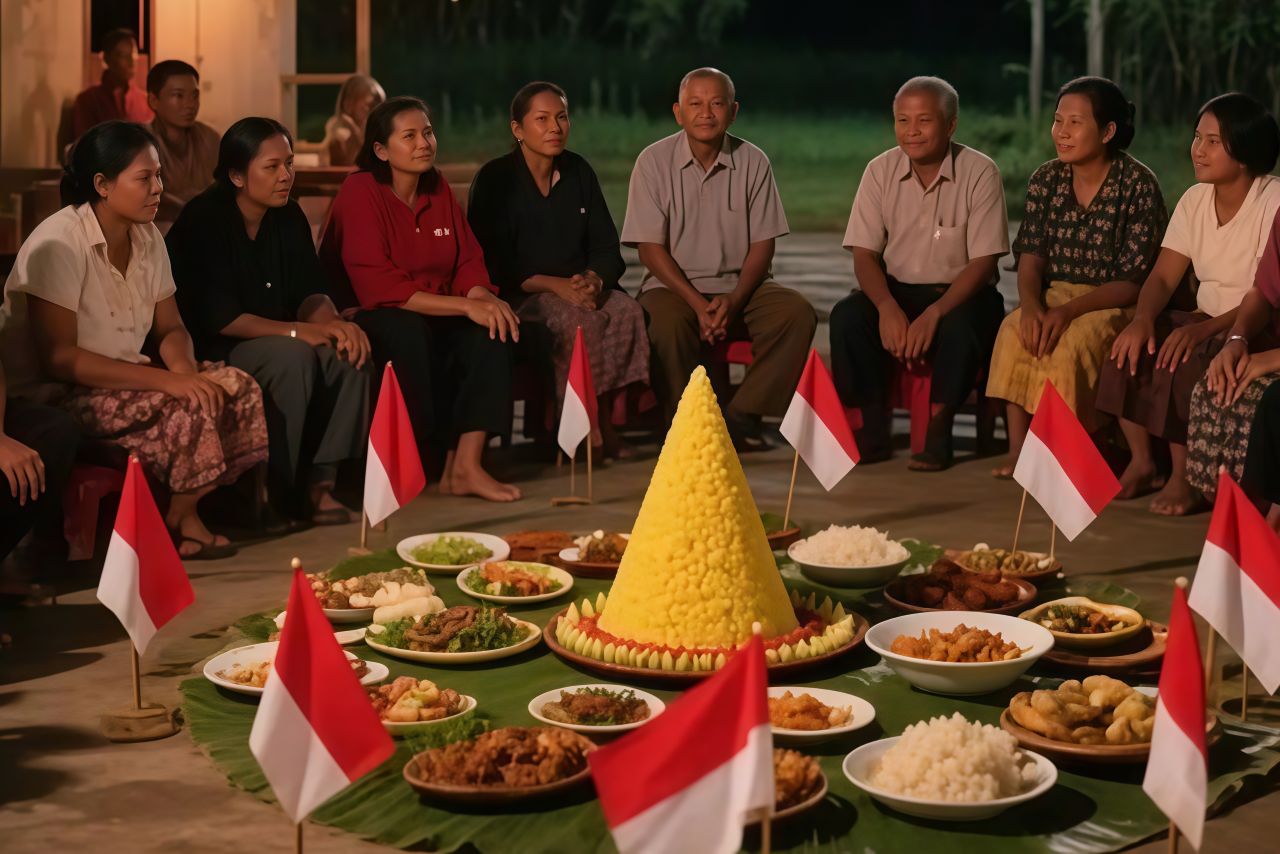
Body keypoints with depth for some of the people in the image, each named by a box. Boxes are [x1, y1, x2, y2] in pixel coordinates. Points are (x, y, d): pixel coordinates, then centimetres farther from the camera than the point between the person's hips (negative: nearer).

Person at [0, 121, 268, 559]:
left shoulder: (147, 237, 4)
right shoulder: (59, 243, -19)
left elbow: (170, 329, 10)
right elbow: (57, 358, -23)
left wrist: (183, 367, -15)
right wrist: (164, 379, -28)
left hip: (124, 381, 8)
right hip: (56, 395, -8)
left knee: (238, 388, -11)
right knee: (191, 405, -26)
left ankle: (186, 511, -2)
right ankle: (179, 517, -3)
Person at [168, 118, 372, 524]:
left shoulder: (288, 217, 6)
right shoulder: (203, 221, -15)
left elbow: (308, 293, 3)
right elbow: (217, 317, -23)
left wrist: (332, 323, -20)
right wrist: (298, 331, -26)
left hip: (273, 340, 7)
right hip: (209, 352, -7)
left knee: (350, 353, -18)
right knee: (292, 356, -32)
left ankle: (320, 479, -16)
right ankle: (274, 491, -23)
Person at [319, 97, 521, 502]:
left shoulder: (438, 188, 8)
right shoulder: (359, 193, -12)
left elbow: (468, 261, 7)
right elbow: (377, 286, -22)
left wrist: (484, 297, -19)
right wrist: (465, 306, -27)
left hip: (435, 315, 6)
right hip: (368, 320, -6)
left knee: (494, 326, -21)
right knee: (409, 331, -37)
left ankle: (465, 465, -24)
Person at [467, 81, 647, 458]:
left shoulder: (579, 172, 12)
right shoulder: (495, 180, -2)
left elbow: (608, 250, 11)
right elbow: (492, 264, -9)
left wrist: (594, 279, -14)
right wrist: (554, 285, -20)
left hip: (581, 287, 5)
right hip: (518, 296, -4)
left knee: (627, 311, -28)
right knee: (581, 321, -34)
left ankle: (609, 415, -25)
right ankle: (595, 425, -25)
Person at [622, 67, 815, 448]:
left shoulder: (753, 162, 2)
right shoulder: (654, 162, -3)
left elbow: (762, 246, 2)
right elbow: (650, 248, -6)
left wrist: (733, 302, -15)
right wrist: (698, 303, -18)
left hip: (740, 286, 3)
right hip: (673, 284, -3)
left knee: (798, 313, -24)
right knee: (667, 323, -36)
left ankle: (742, 415, -18)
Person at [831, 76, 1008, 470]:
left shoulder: (980, 172, -10)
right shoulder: (880, 171, 0)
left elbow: (984, 261, -13)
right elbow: (864, 253, -2)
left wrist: (935, 312, -27)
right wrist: (887, 306, -23)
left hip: (962, 293, -3)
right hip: (897, 290, 3)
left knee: (962, 326, -36)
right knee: (846, 316, -26)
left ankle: (939, 431, -17)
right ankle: (873, 428, -14)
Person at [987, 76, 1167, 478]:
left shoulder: (1139, 186, -12)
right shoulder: (1046, 180, 4)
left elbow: (1133, 282, -14)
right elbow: (1030, 258, 1)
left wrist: (1070, 310, -27)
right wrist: (1031, 305, -22)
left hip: (1114, 305, -4)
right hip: (1056, 295, 4)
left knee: (1070, 343, -33)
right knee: (1014, 332, -27)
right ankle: (1018, 450, -26)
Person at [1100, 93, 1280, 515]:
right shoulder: (1195, 200, 6)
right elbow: (1163, 276, 3)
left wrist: (1205, 329, -31)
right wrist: (1143, 318, -19)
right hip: (1206, 323, 7)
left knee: (1181, 360, -32)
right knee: (1131, 346, -19)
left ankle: (1184, 477, -16)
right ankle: (1141, 461, -7)